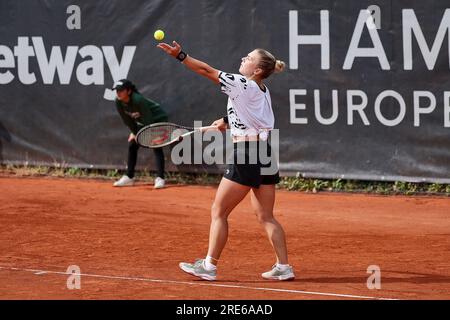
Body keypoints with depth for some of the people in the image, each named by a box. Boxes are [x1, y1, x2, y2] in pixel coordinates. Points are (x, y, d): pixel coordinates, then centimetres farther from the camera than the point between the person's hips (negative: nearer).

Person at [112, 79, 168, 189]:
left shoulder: (138, 100, -36)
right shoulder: (118, 102, -16)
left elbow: (148, 119, -30)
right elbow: (127, 120, -2)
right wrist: (135, 132, -1)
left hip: (158, 119, -8)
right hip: (142, 122, 8)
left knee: (156, 147, -19)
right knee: (132, 145, 5)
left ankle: (160, 178, -22)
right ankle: (129, 177, 14)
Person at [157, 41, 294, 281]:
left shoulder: (242, 84, -11)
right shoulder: (262, 91, 13)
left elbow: (207, 71, -12)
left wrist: (180, 55, -10)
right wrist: (228, 121, 24)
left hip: (247, 153, -9)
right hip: (266, 155, 9)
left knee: (218, 212, 1)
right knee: (265, 217, 12)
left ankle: (209, 265, 4)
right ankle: (283, 267, 7)